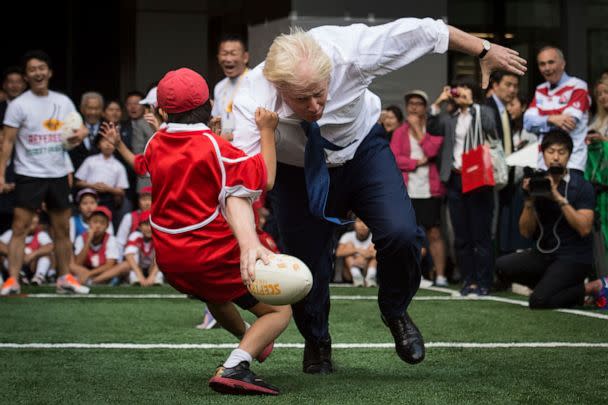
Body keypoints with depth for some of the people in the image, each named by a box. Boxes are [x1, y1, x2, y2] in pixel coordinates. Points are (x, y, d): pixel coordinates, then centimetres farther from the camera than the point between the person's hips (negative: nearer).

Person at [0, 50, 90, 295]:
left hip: (58, 175, 5)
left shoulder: (64, 102, 8)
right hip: (29, 175, -4)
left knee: (62, 229, 10)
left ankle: (64, 278, 21)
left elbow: (80, 129, 14)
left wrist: (80, 133, -11)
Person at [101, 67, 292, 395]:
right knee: (279, 311, -3)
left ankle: (247, 338, 61)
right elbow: (265, 179, -14)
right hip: (213, 254, -7)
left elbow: (142, 166, 30)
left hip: (169, 259, 8)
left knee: (216, 296, 40)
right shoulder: (214, 146, -15)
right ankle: (235, 367, -25)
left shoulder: (156, 143, 6)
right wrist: (267, 131, -10)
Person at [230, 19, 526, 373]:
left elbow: (421, 31, -19)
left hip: (362, 149, 1)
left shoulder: (349, 51, -34)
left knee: (400, 232, -21)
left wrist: (485, 51, -6)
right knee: (306, 265, -2)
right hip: (298, 170, 0)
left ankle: (396, 313, 11)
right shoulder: (254, 101, -36)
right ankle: (316, 343, 32)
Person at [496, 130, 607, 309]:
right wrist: (529, 200, -14)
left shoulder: (582, 186, -7)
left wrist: (559, 198, -23)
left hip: (573, 258, -5)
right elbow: (526, 232, 1)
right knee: (502, 266, -18)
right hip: (543, 254, 5)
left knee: (538, 301, -24)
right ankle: (549, 285, 2)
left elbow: (584, 228, -19)